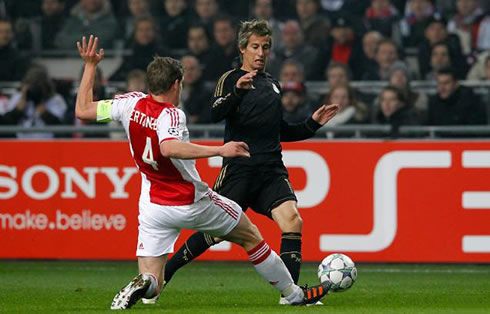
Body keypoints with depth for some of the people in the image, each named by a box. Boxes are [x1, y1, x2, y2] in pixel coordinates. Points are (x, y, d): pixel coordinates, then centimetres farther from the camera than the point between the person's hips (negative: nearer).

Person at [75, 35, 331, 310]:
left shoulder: (132, 104, -5)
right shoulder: (171, 115, -21)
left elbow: (83, 110, 2)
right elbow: (168, 148, -42)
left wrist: (90, 65, 9)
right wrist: (219, 151, -43)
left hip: (153, 209, 4)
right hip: (192, 202, -4)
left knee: (151, 283, 3)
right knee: (250, 236, 19)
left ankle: (141, 285, -35)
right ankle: (294, 294, 30)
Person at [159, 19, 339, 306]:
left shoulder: (273, 84, 19)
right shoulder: (231, 79, 0)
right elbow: (215, 114, -19)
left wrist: (313, 124, 16)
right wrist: (238, 91, -35)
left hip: (272, 170, 5)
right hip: (239, 170, -5)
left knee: (292, 220, -18)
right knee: (216, 232, -2)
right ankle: (164, 271, 18)